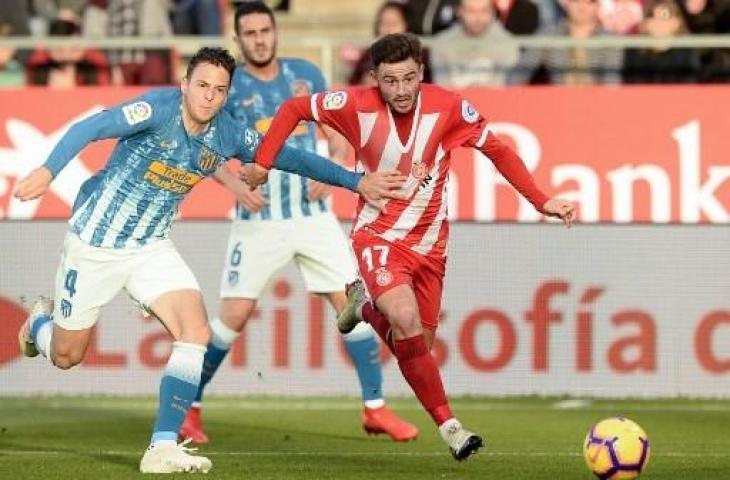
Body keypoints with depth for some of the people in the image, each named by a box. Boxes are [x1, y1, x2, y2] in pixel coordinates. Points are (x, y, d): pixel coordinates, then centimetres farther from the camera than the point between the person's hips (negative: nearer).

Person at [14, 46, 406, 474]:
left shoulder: (228, 135, -4)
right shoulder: (160, 108, -22)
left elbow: (289, 158, 8)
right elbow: (88, 129, -32)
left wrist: (355, 181, 6)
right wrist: (48, 170, -47)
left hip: (150, 246, 5)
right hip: (95, 241, -5)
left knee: (196, 332, -18)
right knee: (66, 355, 6)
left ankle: (163, 448, -15)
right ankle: (40, 322, 45)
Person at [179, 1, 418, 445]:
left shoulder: (306, 75, 6)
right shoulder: (229, 86, -2)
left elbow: (338, 137, 11)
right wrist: (235, 184, -22)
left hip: (313, 213, 3)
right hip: (259, 218, -3)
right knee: (234, 315, -7)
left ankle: (375, 409, 8)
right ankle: (189, 407, 9)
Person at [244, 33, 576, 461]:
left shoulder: (448, 108, -13)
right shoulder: (358, 106, -15)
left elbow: (498, 151, 0)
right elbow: (295, 108, 0)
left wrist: (542, 202, -7)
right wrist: (263, 163, -2)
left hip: (430, 244, 3)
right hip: (378, 235, -3)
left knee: (418, 343, 8)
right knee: (407, 321, -27)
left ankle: (365, 305, 40)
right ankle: (447, 423, -19)